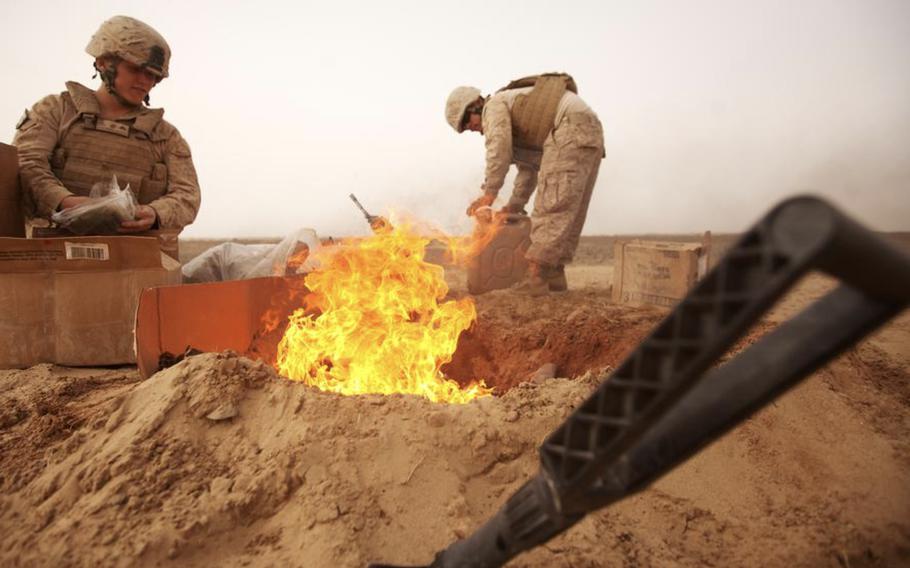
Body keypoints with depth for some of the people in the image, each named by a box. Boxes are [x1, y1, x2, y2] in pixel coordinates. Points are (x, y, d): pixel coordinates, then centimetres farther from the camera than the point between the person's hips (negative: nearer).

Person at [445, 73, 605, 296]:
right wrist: (514, 206, 27)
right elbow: (529, 167, 31)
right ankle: (554, 274, 12)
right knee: (570, 209, 9)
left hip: (571, 128, -10)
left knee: (552, 206, -15)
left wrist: (489, 193, -7)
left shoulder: (494, 106, 5)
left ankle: (536, 277, -18)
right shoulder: (518, 128, 32)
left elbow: (499, 148, -10)